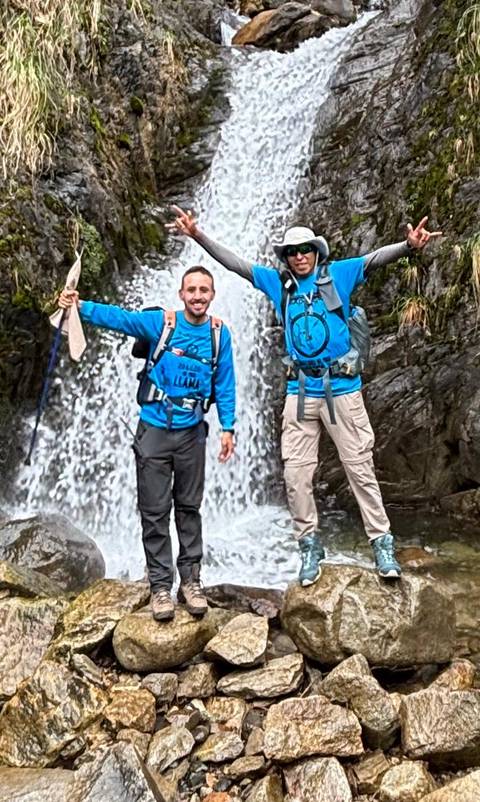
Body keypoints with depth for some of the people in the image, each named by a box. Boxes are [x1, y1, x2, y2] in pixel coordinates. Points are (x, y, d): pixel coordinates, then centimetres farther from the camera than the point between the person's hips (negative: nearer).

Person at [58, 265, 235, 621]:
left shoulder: (219, 332, 1)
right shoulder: (161, 321, -5)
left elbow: (225, 383, 4)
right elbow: (121, 317, -19)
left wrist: (228, 428, -1)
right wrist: (80, 306, -34)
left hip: (192, 432, 2)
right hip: (154, 429, -1)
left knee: (189, 508, 12)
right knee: (155, 512, 5)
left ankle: (191, 579, 24)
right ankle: (160, 584, 17)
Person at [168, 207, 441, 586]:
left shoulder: (337, 274, 2)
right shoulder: (278, 282, 9)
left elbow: (375, 257, -12)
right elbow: (234, 262, 8)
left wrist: (409, 245, -31)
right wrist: (198, 236, -1)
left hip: (342, 387, -3)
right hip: (300, 390, 3)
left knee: (360, 467, 3)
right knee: (296, 472, 2)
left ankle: (383, 543, 14)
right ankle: (310, 545, 18)